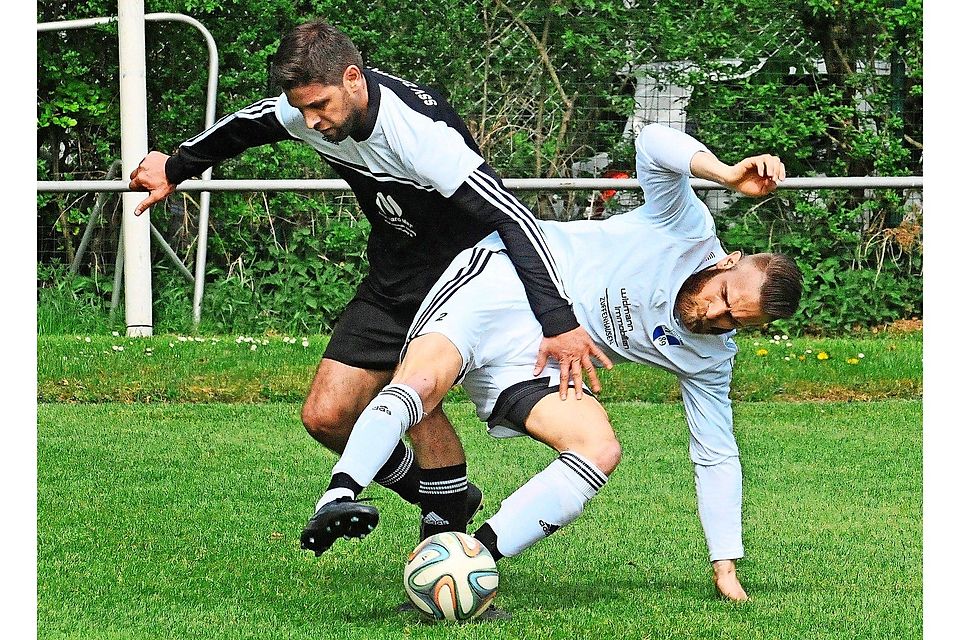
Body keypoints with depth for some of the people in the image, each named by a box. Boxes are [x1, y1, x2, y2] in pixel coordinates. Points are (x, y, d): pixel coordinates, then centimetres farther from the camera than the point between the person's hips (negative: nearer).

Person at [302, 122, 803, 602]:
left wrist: (725, 565, 6)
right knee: (423, 380, -33)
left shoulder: (709, 357, 5)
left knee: (601, 451, -21)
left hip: (537, 361, 5)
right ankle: (338, 497, -48)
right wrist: (727, 174, -36)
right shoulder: (690, 229, -7)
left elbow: (716, 456, 12)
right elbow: (654, 144, -20)